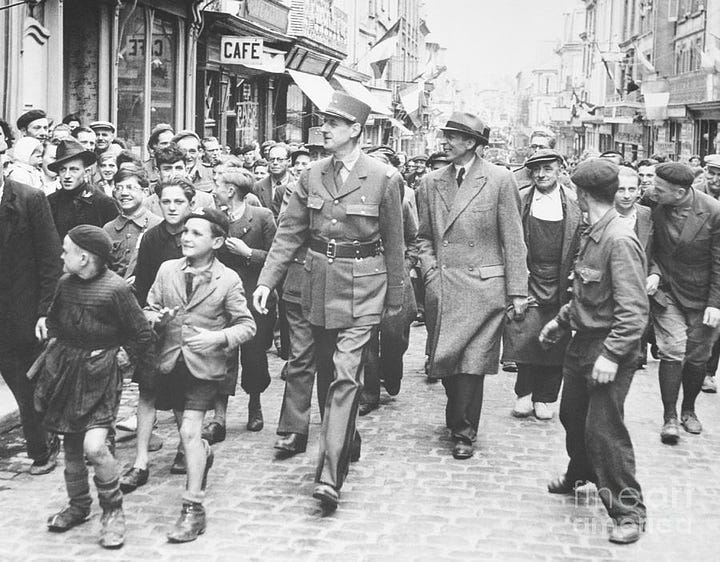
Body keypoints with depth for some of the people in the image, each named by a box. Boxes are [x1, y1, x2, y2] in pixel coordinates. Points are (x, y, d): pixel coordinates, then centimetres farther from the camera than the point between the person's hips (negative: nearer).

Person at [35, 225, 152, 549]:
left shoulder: (115, 289, -16)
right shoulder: (65, 283, 2)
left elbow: (142, 335, -8)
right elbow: (53, 318, 22)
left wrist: (122, 358, -4)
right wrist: (54, 341, 10)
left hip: (100, 373, -6)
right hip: (66, 370, 6)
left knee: (94, 447, -17)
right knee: (71, 445, 14)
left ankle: (113, 510, 4)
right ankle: (78, 506, 33)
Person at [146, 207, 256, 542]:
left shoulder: (228, 280, -9)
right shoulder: (167, 270, 1)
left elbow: (247, 326, -6)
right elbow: (149, 309, 8)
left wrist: (218, 337, -23)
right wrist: (156, 318, -15)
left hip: (204, 364, -4)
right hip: (171, 361, 4)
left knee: (190, 432, -13)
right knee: (184, 429, 18)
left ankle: (193, 508, -5)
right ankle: (203, 453, 53)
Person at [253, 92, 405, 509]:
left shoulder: (383, 178, -8)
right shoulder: (312, 176, 5)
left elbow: (393, 243, -1)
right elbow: (290, 234, 5)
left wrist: (395, 298, 4)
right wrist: (267, 281, -4)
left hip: (363, 287, -5)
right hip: (320, 283, 5)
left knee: (345, 377, -12)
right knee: (328, 373, 15)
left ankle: (331, 477, -11)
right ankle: (348, 441, 39)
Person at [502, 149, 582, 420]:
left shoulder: (575, 202, 3)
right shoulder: (519, 200, 4)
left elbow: (583, 245, 6)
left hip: (561, 283, 1)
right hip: (527, 278, 0)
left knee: (555, 342, 3)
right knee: (525, 336, -9)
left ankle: (544, 398, 16)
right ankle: (524, 393, 8)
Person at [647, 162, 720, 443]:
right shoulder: (656, 209, -10)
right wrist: (654, 272, -13)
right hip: (666, 290, 1)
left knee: (697, 357, 8)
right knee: (673, 351, -8)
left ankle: (688, 410, 30)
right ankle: (669, 417, 2)